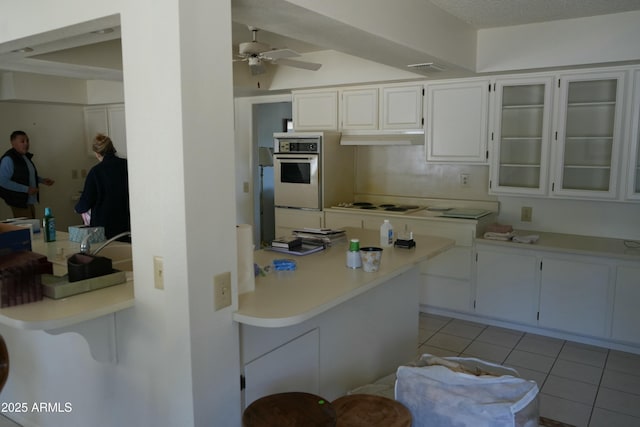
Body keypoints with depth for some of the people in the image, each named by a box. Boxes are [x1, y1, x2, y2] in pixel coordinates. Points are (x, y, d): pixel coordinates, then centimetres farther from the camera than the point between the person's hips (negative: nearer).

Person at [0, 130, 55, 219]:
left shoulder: (26, 157, 11)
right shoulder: (8, 159, -15)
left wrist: (42, 180, 10)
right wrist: (26, 189, -22)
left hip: (30, 201, 8)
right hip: (19, 202, -8)